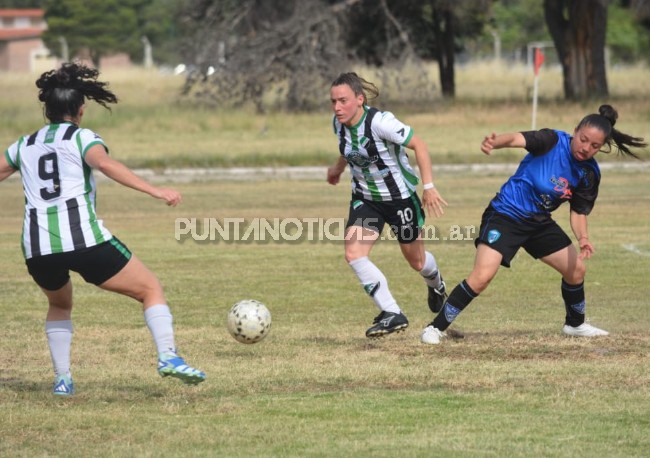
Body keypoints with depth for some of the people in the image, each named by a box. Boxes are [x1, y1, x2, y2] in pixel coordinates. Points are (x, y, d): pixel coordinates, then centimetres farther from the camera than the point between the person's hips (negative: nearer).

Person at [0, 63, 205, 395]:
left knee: (60, 304, 33)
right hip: (83, 239, -5)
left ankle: (62, 379, 22)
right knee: (150, 289, 6)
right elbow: (104, 163, -15)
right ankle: (168, 356, -14)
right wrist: (153, 191, -23)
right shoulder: (82, 138, 5)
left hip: (36, 247, 5)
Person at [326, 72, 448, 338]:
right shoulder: (339, 124, -8)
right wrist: (338, 168, 31)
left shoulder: (380, 122, -28)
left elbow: (418, 145, -22)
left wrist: (429, 186, -25)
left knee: (415, 260, 12)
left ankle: (435, 283, 51)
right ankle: (392, 314, -11)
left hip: (400, 197, -5)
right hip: (365, 198, 5)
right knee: (353, 254, -17)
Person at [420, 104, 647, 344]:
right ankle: (436, 328, -11)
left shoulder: (589, 174, -4)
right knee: (481, 277, -22)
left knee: (576, 269, 12)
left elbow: (578, 211, 3)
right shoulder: (553, 141, -21)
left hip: (539, 222, 7)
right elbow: (517, 139, -38)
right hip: (505, 215, -7)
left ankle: (575, 324, 40)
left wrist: (582, 237, -18)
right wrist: (494, 142, -60)